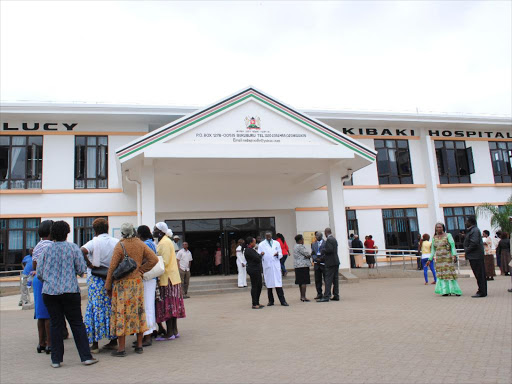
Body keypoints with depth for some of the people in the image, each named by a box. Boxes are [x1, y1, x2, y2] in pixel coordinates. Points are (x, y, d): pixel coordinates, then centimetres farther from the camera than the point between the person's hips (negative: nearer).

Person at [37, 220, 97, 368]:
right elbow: (82, 269, -4)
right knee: (77, 323, 4)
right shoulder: (73, 248, -2)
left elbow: (39, 274, 5)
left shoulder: (45, 250, 3)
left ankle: (56, 359, 13)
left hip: (49, 291, 2)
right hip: (70, 291, -2)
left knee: (55, 324, 9)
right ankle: (86, 357, 5)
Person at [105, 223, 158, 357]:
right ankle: (139, 345, 18)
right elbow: (154, 259, -2)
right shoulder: (140, 244, 2)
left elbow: (112, 267, -9)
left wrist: (108, 286, -1)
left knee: (121, 313, 2)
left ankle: (121, 348, 5)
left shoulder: (120, 246, -10)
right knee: (138, 312, 11)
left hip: (122, 284, -4)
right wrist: (141, 270, 5)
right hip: (137, 282, 4)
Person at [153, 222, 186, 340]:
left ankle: (169, 333, 0)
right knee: (172, 306, 12)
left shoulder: (164, 243, -14)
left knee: (167, 306, -5)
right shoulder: (165, 241, 18)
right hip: (172, 278, 10)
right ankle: (174, 331, 18)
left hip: (167, 279, -10)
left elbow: (164, 262, -21)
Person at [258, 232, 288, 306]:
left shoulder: (276, 243, 15)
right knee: (269, 284, 3)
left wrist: (278, 254, -9)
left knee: (278, 284, -5)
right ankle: (271, 301, 13)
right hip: (267, 266, 0)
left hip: (276, 266, 1)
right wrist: (261, 255, -19)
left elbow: (281, 254, 14)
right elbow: (259, 257, 4)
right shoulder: (261, 245, 9)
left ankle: (282, 301, -3)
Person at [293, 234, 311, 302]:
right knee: (304, 282, -8)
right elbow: (308, 255, -14)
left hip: (297, 266, 10)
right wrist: (310, 255, 7)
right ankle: (303, 297, -9)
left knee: (300, 281, 13)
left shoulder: (295, 247, 16)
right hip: (303, 266, -10)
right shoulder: (300, 246, -15)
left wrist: (308, 256, 7)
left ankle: (301, 296, 18)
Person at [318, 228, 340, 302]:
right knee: (335, 279, 10)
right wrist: (322, 257, 21)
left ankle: (326, 296, -7)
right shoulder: (334, 239, 16)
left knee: (328, 280, -8)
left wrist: (323, 251, -6)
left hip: (330, 262, -9)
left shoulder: (328, 240, -13)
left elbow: (330, 250, -24)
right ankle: (336, 296, 14)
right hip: (336, 262, 9)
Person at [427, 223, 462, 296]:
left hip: (447, 258, -4)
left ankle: (455, 290, 1)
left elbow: (453, 246, -9)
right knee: (441, 275, 1)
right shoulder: (434, 238, 11)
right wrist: (430, 260, 10)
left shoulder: (448, 235, 0)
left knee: (450, 273, -6)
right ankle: (446, 291, 6)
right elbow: (433, 250, 14)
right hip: (439, 260, 4)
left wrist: (454, 255, -23)